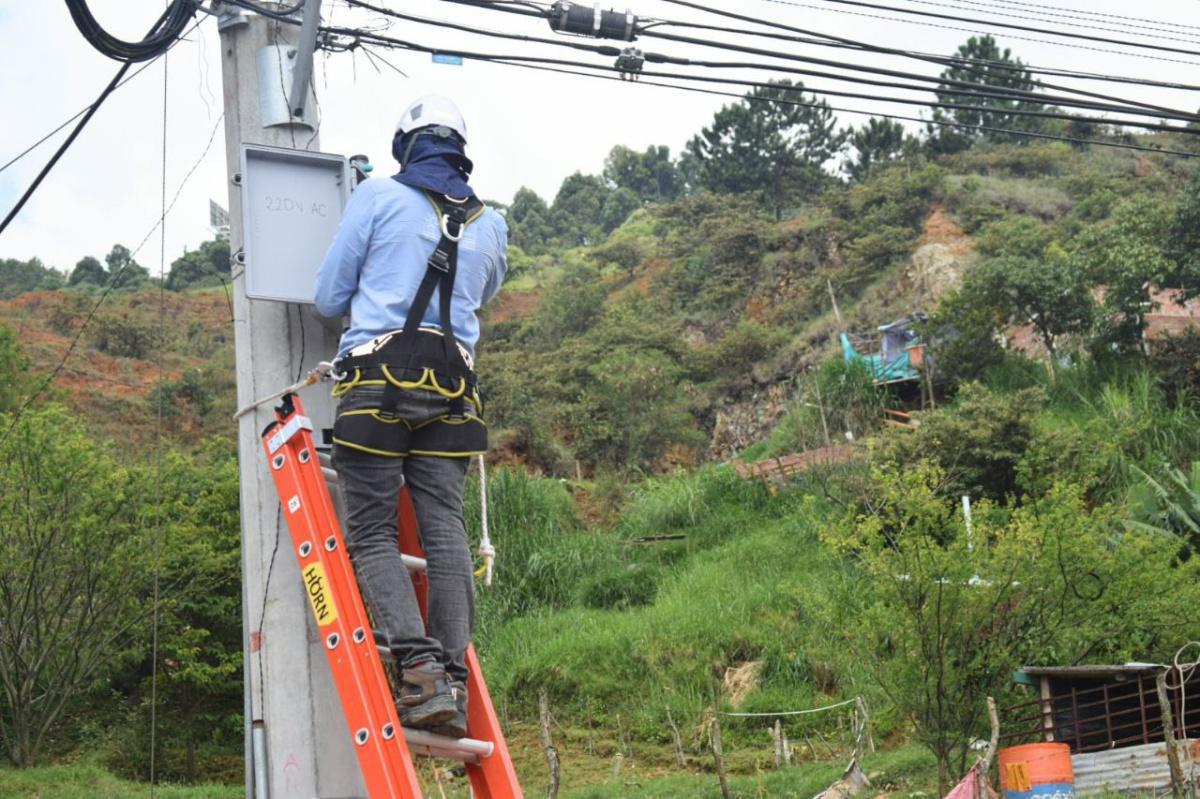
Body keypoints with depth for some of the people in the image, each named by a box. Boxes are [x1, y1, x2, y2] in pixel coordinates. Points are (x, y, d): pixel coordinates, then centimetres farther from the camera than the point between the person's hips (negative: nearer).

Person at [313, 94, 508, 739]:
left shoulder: (377, 197, 6)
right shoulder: (488, 225, 17)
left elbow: (328, 299, 11)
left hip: (377, 377, -4)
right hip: (451, 384, 4)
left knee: (372, 534, -2)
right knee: (445, 530, 2)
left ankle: (420, 665, -18)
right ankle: (454, 679, -5)